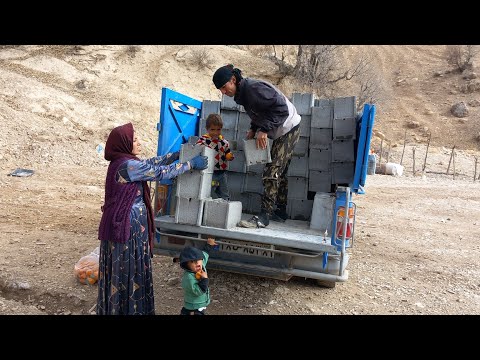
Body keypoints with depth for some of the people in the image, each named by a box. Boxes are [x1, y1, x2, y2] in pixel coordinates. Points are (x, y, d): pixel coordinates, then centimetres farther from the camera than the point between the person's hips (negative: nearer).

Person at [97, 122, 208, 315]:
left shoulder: (124, 162, 9)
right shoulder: (128, 165, -20)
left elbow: (151, 163, 16)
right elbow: (162, 172, -17)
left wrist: (179, 153, 16)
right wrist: (191, 164, -8)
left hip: (125, 223, 10)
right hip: (128, 225, -10)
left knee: (124, 269, 18)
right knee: (128, 270, 3)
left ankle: (116, 308, 32)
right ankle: (129, 309, 17)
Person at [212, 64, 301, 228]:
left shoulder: (254, 88, -25)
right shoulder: (243, 92, 5)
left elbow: (282, 108, -29)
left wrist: (264, 130, -29)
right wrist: (253, 129, 3)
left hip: (289, 129, -10)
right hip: (281, 132, 10)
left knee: (271, 172, -15)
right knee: (279, 172, 14)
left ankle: (263, 217, -14)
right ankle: (280, 212, 24)